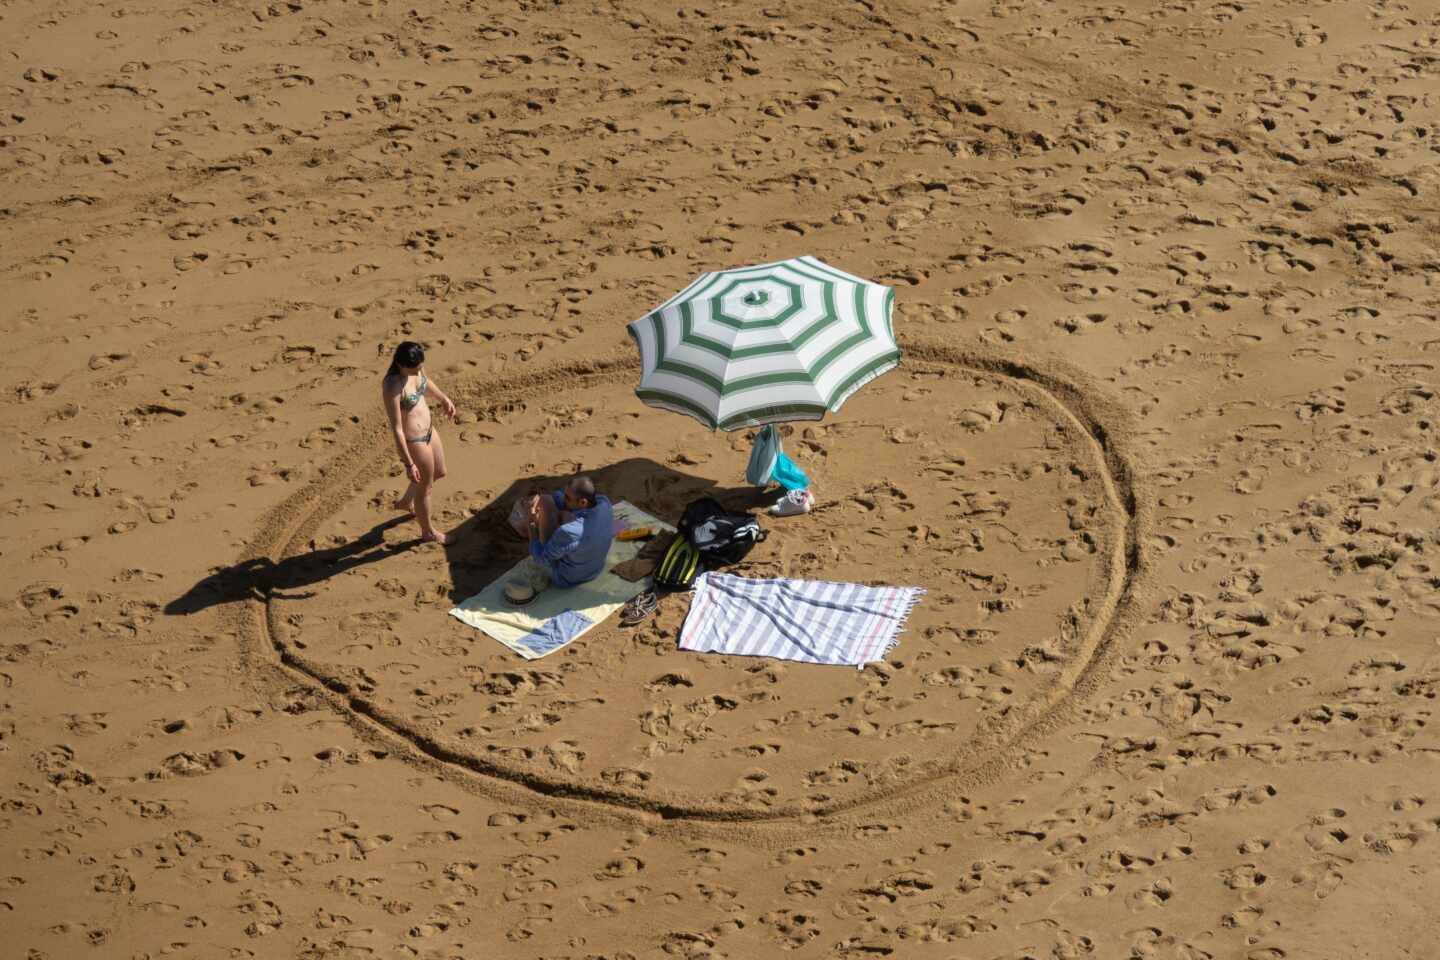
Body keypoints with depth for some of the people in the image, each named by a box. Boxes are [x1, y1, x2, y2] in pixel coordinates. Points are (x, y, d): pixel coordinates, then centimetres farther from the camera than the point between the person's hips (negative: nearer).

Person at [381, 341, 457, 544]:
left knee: (439, 472, 31)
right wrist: (408, 464, -25)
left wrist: (444, 399, 26)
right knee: (425, 487, 15)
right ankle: (428, 532, 42)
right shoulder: (392, 387, -35)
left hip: (428, 429, 8)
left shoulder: (416, 368, -12)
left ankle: (405, 502, 57)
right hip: (412, 441, -8)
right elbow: (396, 429, -29)